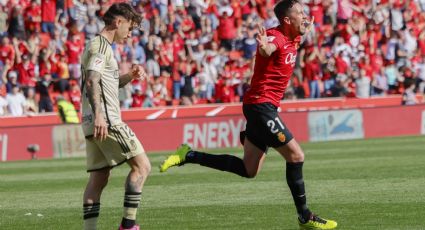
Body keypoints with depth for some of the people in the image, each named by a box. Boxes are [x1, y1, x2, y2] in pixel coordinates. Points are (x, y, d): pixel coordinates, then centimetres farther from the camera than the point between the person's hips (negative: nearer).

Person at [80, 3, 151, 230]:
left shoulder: (98, 45, 23)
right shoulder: (100, 45, -8)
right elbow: (92, 81, -22)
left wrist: (130, 75, 16)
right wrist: (99, 115, -32)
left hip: (95, 124, 10)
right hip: (106, 121, -10)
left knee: (98, 178, 6)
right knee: (141, 165, -7)